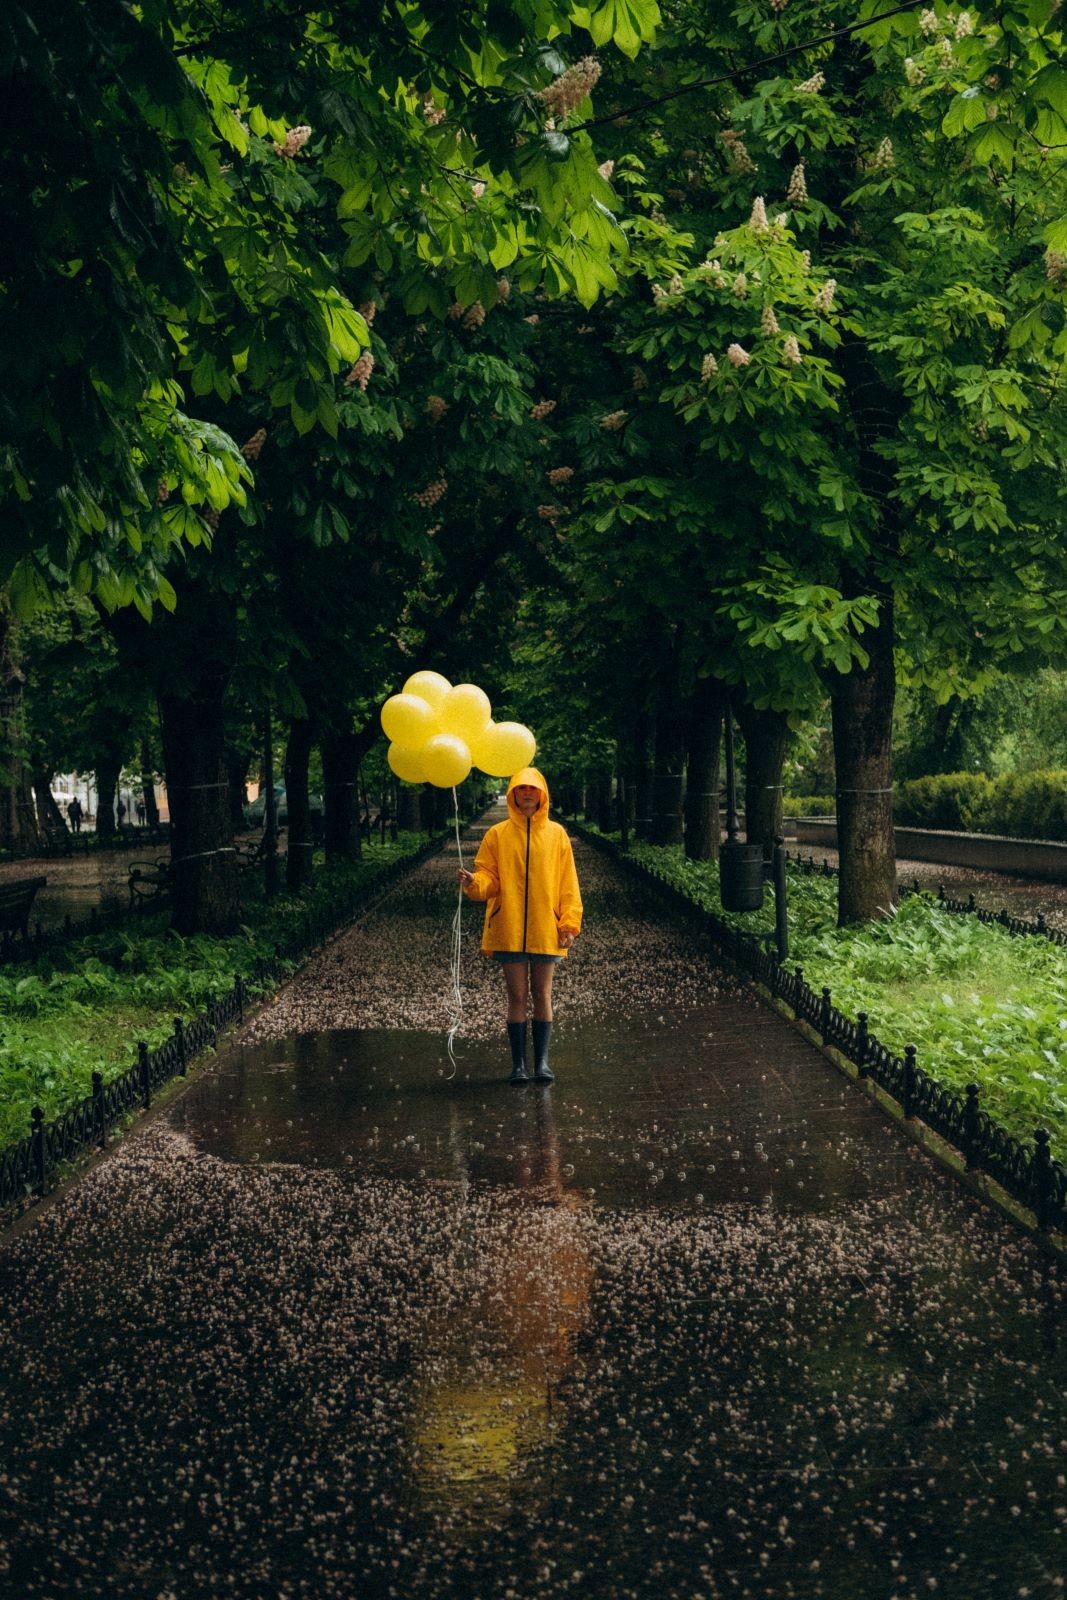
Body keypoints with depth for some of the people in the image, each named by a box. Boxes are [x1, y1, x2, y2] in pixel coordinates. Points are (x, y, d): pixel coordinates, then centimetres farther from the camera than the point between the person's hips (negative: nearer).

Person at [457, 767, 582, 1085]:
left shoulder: (556, 834, 5)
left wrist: (569, 924, -3)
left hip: (546, 930, 0)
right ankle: (518, 1064, 6)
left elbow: (567, 883, 4)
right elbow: (489, 878, 3)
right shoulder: (498, 834, 4)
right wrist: (473, 882, -20)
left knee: (542, 996, 4)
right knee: (517, 997, 3)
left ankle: (542, 1061, 7)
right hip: (509, 930, 0)